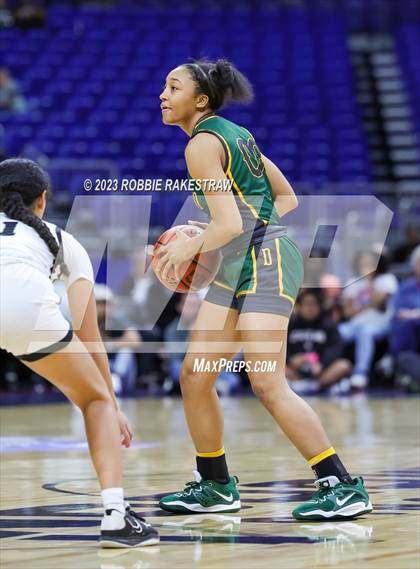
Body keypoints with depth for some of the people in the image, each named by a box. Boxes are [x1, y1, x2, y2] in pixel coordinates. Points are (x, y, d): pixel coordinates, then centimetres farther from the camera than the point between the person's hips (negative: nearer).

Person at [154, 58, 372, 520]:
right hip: (238, 266, 10)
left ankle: (343, 488, -14)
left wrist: (188, 248, -3)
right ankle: (216, 487, 19)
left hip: (265, 259, -10)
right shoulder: (232, 134, 16)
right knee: (194, 375, 8)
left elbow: (229, 224, -21)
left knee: (267, 384, -16)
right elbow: (287, 199, 19)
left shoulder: (202, 145, -12)